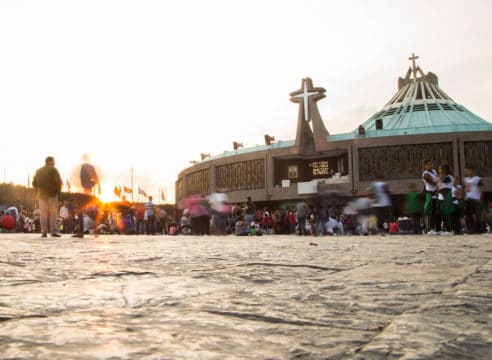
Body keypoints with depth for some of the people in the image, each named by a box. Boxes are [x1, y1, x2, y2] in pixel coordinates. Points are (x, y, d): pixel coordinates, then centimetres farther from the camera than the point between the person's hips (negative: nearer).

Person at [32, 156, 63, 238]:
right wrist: (58, 191, 0)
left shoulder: (38, 171, 12)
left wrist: (38, 191, 17)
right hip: (52, 194, -4)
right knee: (53, 213, -2)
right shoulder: (53, 170, -4)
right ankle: (54, 231, -7)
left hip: (42, 195, 5)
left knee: (43, 214, 7)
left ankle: (44, 232, 3)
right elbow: (59, 182, -10)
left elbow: (34, 183, 13)